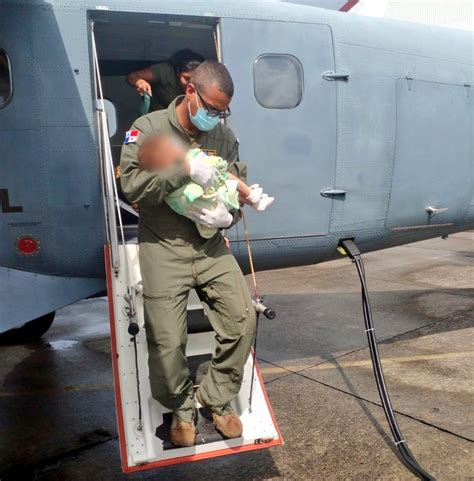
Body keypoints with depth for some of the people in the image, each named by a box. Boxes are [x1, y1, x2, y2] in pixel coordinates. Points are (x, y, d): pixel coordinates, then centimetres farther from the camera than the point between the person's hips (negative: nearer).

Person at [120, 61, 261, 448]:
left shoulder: (225, 136, 8)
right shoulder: (149, 129, -5)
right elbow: (131, 184, -17)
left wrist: (228, 215, -13)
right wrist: (185, 168, -25)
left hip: (211, 245, 4)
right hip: (163, 247, -4)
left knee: (243, 318, -6)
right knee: (167, 341, -5)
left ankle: (219, 399, 18)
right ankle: (181, 409, 24)